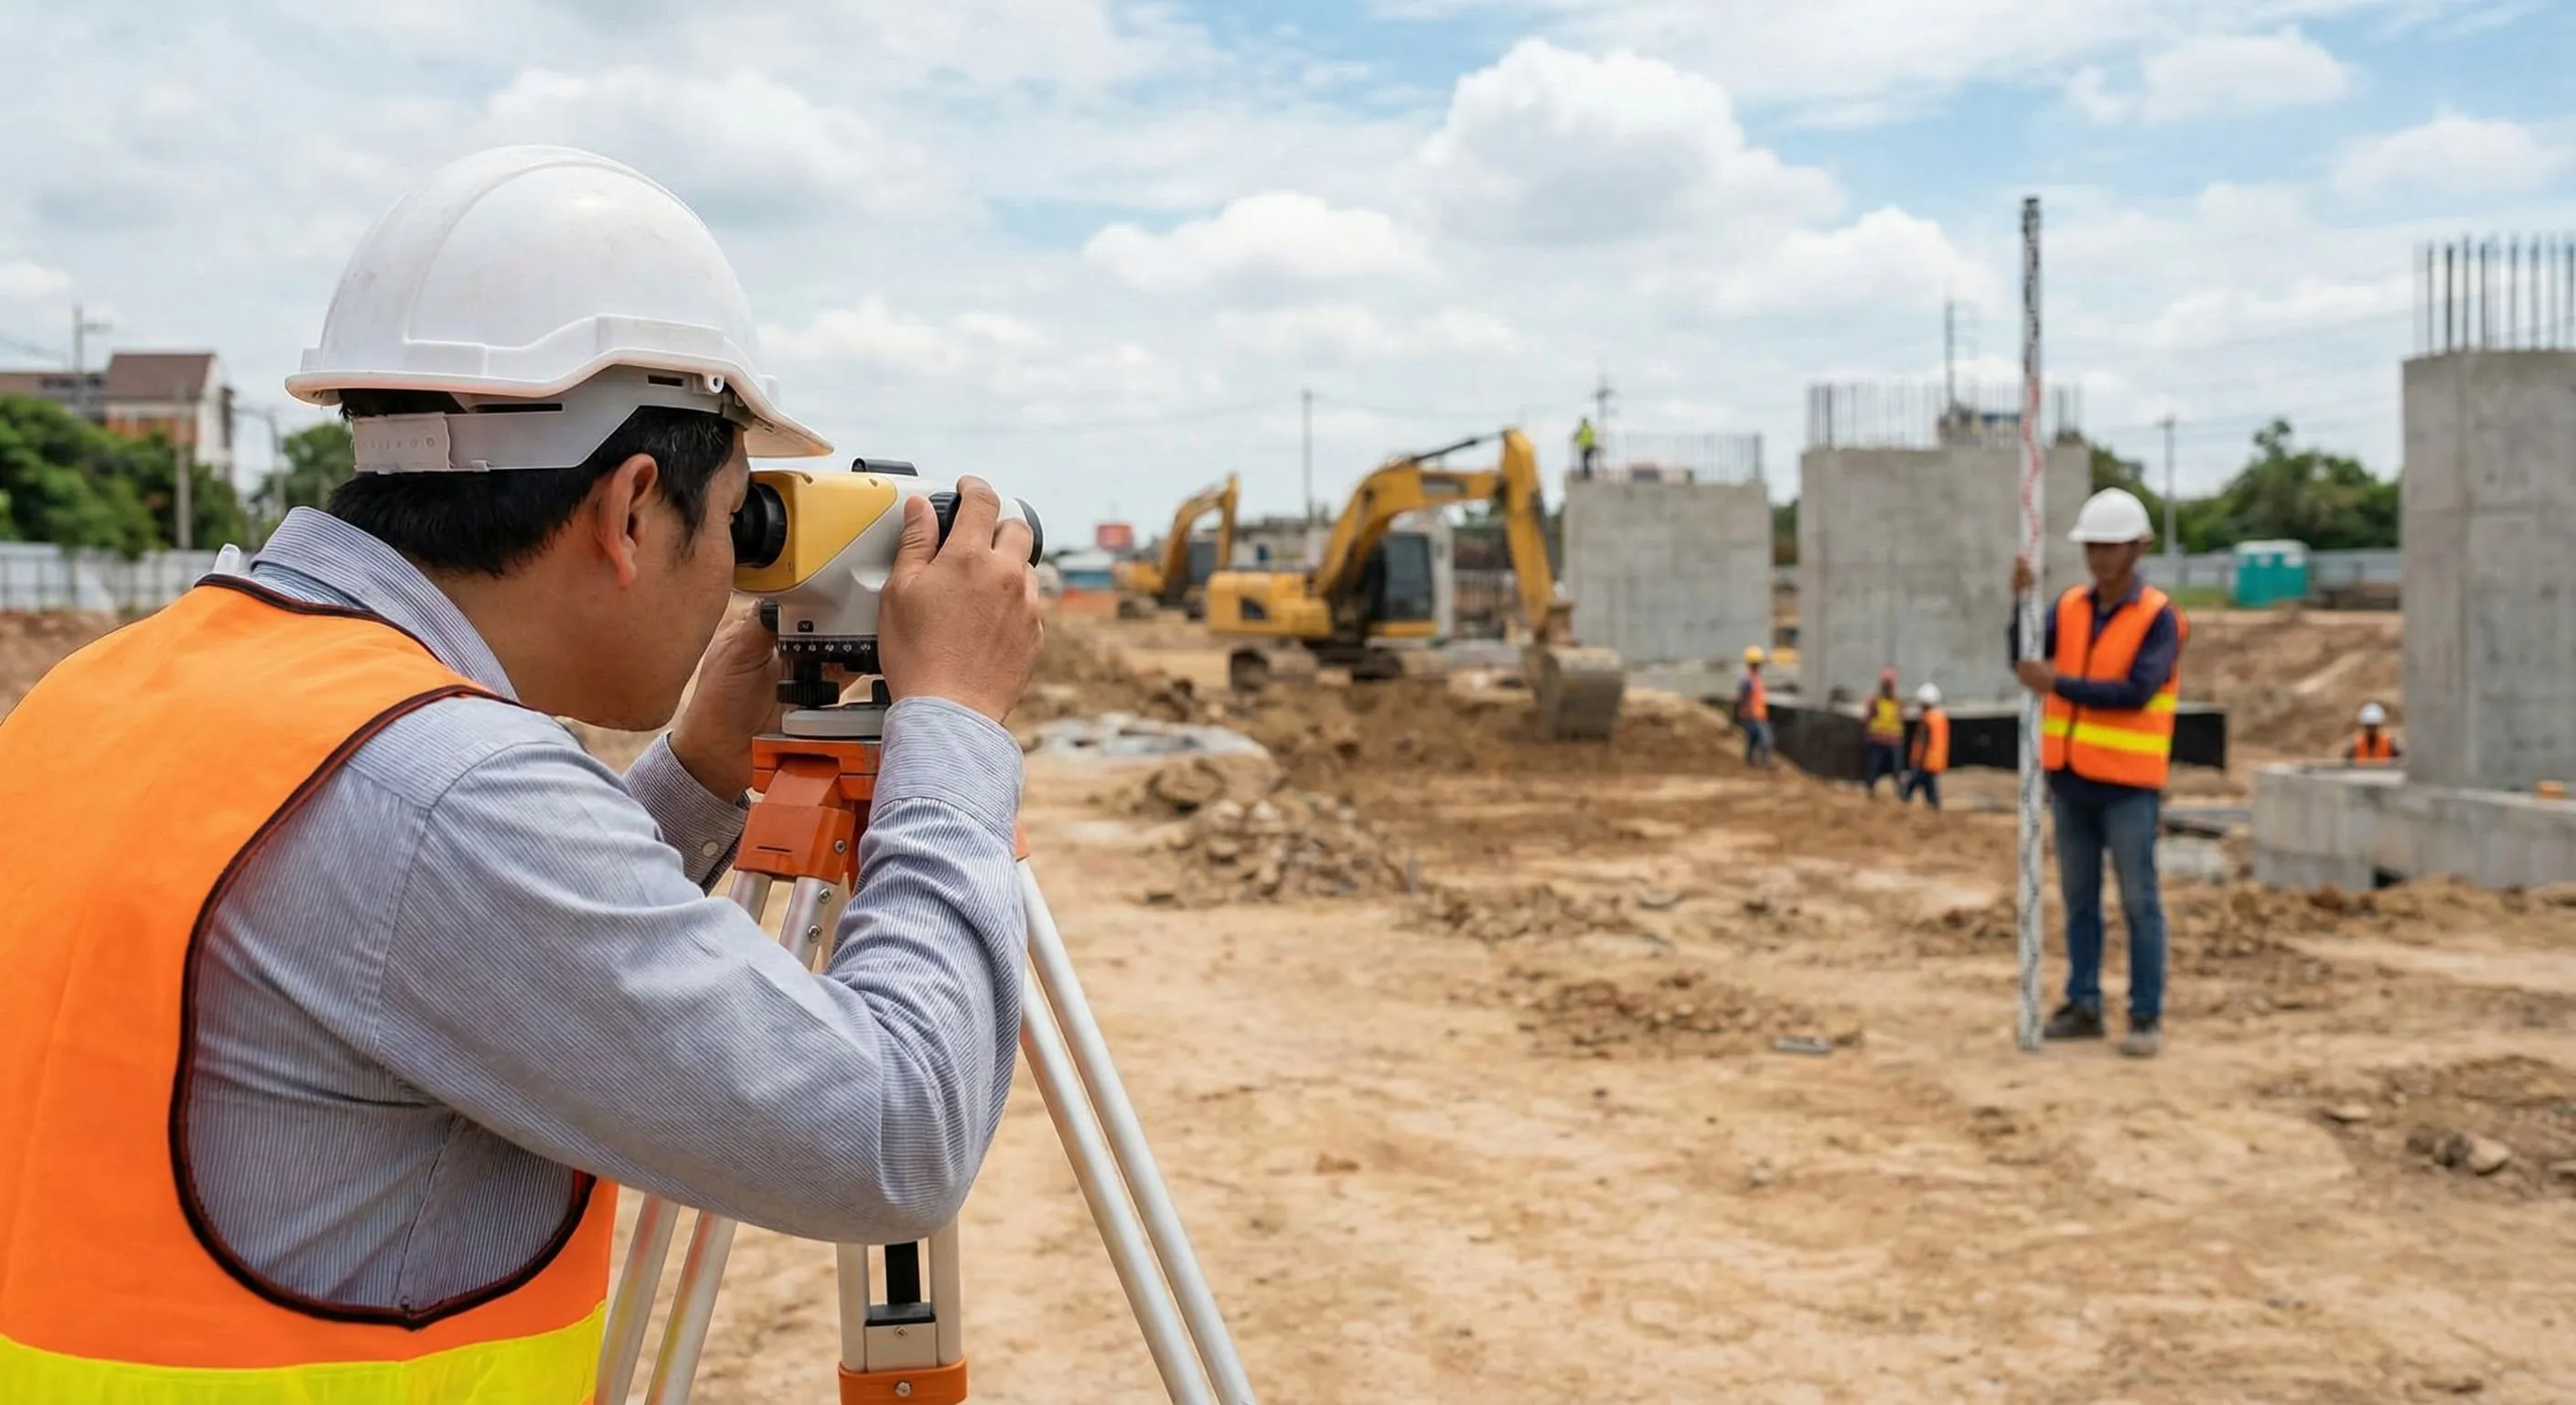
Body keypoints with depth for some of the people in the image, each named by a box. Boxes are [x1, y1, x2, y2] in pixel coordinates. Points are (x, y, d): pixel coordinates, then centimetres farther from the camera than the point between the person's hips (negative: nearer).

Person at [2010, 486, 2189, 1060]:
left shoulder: (2160, 618, -8)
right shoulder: (2070, 606, 7)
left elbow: (2137, 693, -18)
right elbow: (2024, 659, -5)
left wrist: (2058, 685, -20)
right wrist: (2021, 601, -18)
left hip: (2127, 782, -5)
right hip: (2071, 777, 5)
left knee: (2139, 901, -1)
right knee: (2078, 899, 10)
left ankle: (2147, 1017, 5)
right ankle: (2084, 1006, 18)